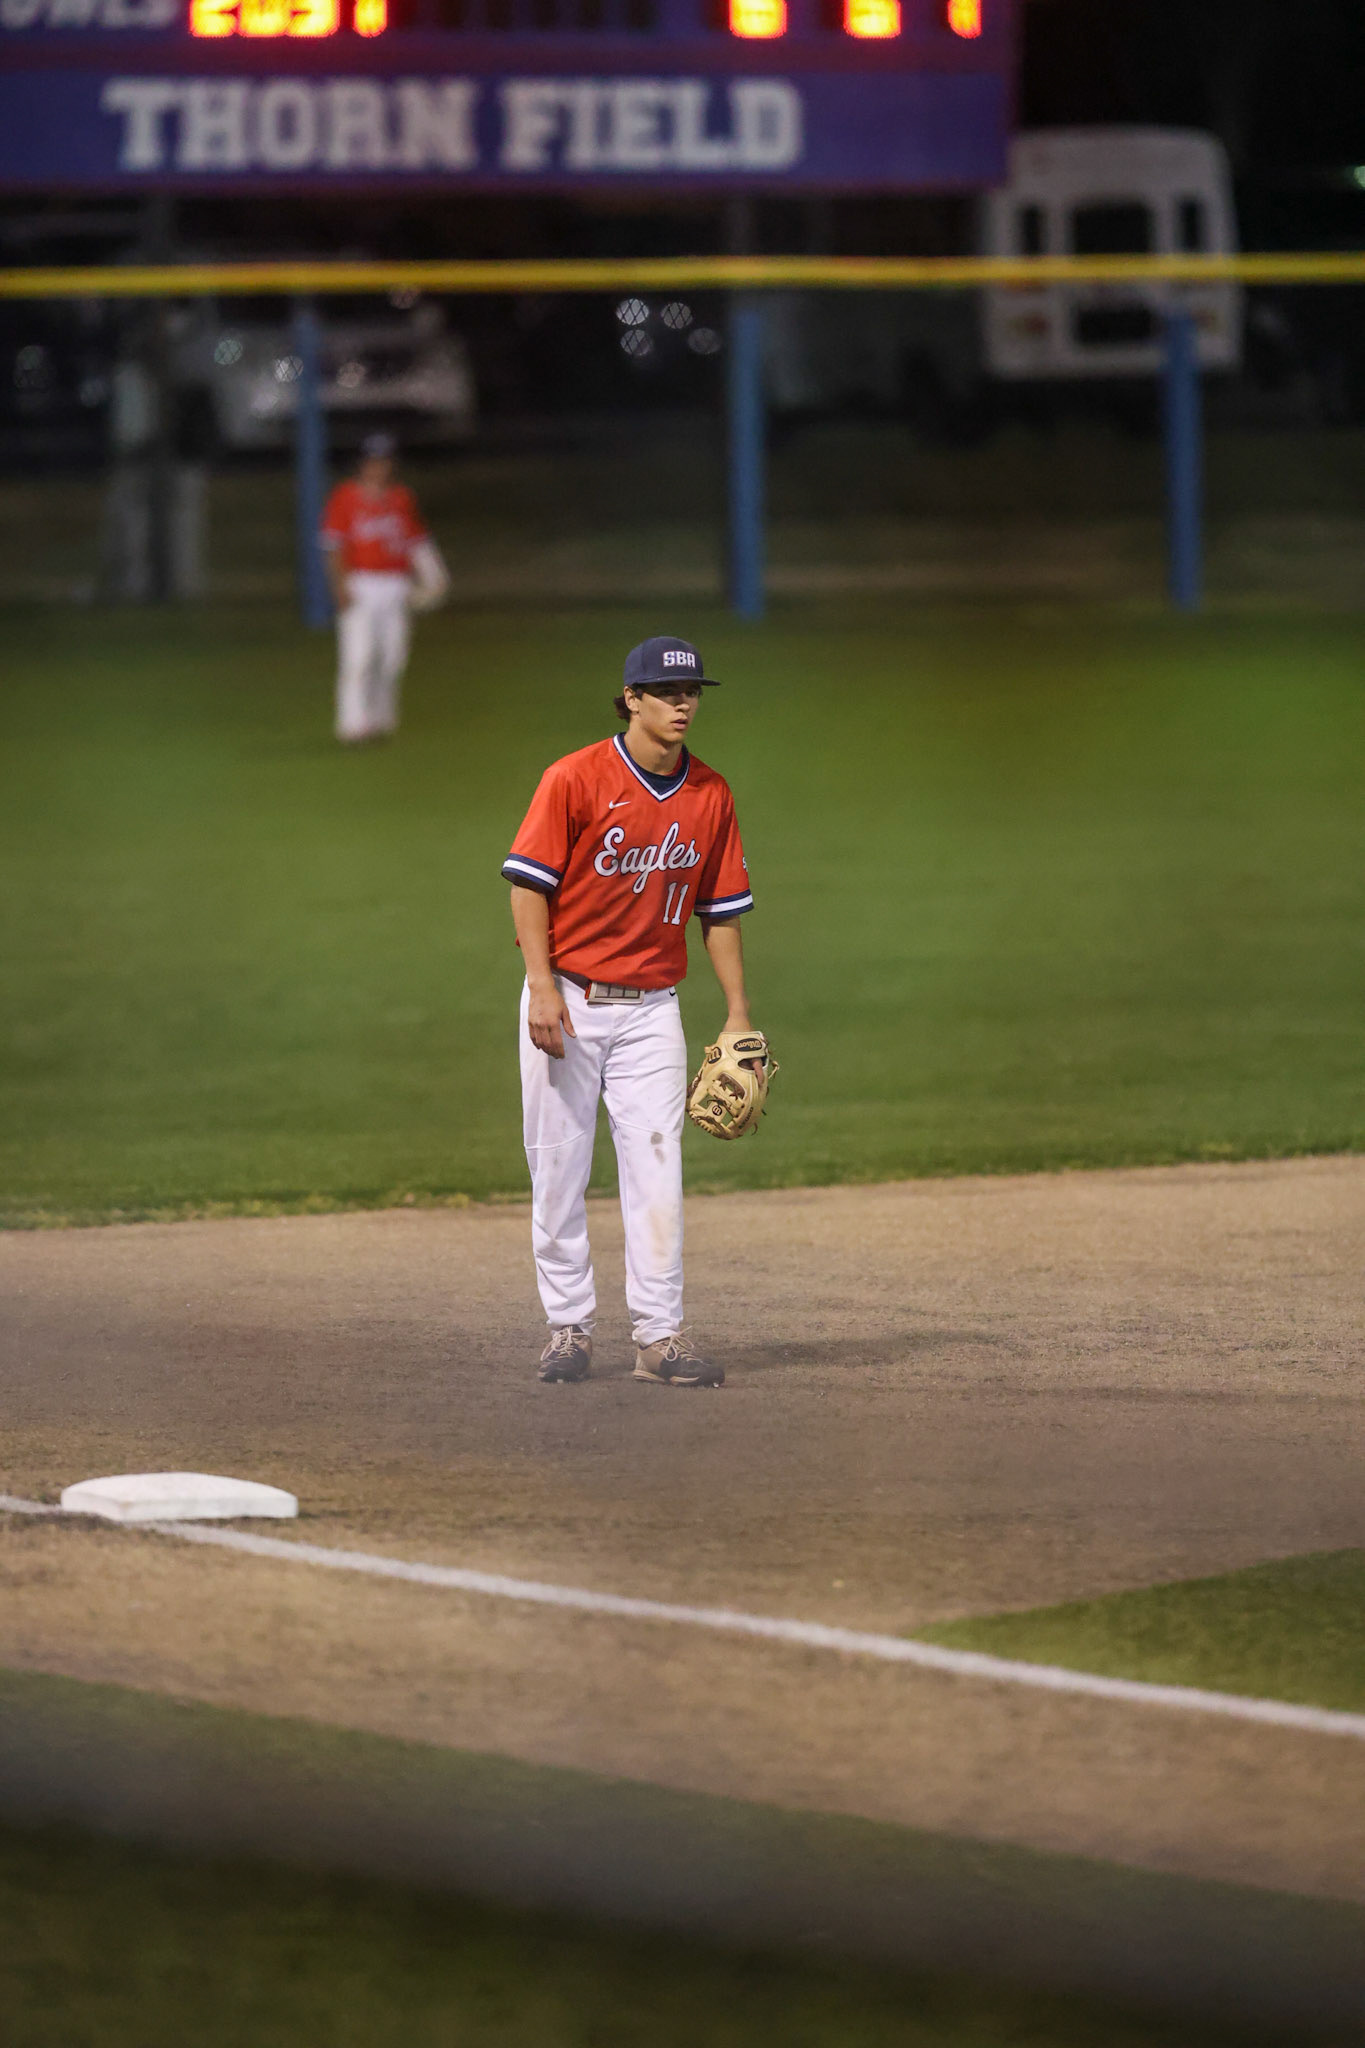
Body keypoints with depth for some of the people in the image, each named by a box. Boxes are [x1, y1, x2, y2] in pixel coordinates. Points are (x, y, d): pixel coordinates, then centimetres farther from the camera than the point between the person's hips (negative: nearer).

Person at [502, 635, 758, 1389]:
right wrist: (542, 986, -17)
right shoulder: (576, 779, -9)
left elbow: (720, 910, 11)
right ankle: (568, 1325, 12)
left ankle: (659, 1334, -4)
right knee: (558, 1169, 2)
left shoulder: (711, 796, 5)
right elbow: (529, 883, -9)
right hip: (568, 1001, -3)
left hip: (651, 1008, 3)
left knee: (656, 1167, -5)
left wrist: (738, 1014, 6)